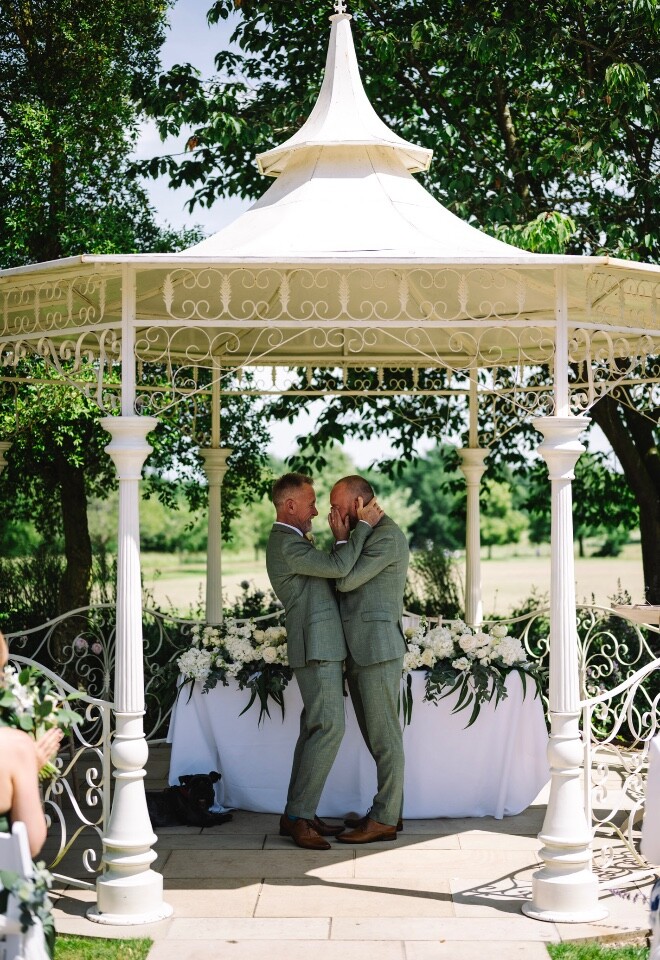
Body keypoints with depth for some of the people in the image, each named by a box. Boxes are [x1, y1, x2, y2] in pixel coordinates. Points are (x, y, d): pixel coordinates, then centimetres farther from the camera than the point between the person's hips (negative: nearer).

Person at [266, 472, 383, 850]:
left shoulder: (292, 542, 20)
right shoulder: (287, 545, -15)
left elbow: (330, 573, 17)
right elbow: (339, 568, -22)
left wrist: (341, 537, 4)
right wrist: (364, 525, -12)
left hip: (322, 646, 11)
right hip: (316, 647, -11)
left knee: (316, 728, 10)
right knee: (329, 727, -14)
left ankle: (299, 814, 12)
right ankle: (299, 816, -12)